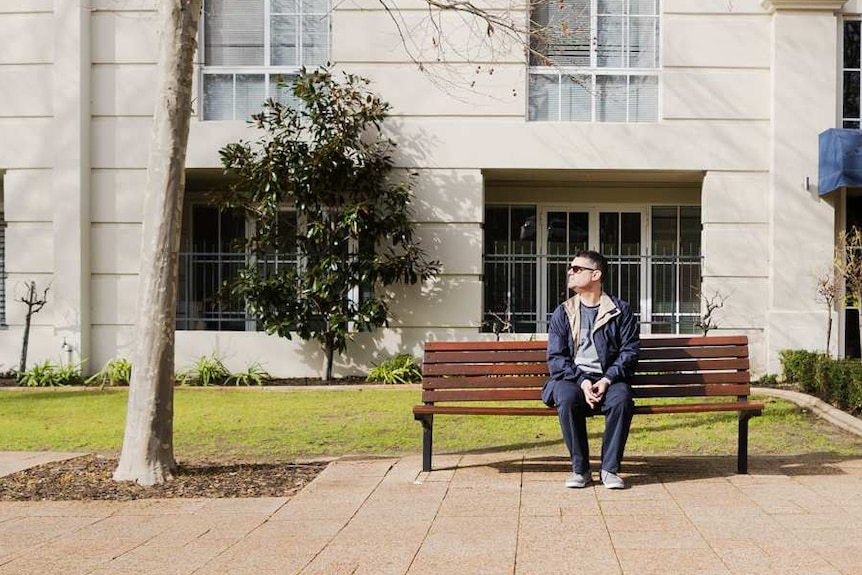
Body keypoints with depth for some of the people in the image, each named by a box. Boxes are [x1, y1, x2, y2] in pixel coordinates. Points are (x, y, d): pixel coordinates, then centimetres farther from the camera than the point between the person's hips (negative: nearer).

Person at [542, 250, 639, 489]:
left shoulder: (620, 310, 9)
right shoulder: (562, 313, 12)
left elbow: (630, 351, 1)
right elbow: (555, 358, 3)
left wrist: (607, 380, -15)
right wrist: (581, 381, -14)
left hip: (609, 379, -1)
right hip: (572, 378, 1)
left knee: (622, 398, -34)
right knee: (567, 398, -34)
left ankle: (610, 468, -21)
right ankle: (580, 469, -21)